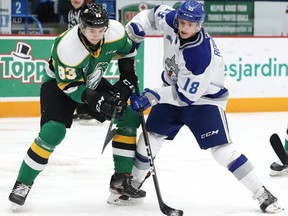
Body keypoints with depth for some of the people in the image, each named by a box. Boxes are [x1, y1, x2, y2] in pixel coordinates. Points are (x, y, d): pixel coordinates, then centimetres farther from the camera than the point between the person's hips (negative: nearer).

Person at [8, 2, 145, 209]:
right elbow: (69, 85, -28)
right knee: (52, 132, -26)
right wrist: (95, 100, -36)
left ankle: (121, 179, 4)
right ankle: (23, 184, -11)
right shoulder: (66, 47, -37)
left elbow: (127, 50, 0)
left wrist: (127, 80, -8)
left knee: (130, 117, -4)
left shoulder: (116, 32, -23)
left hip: (93, 83, 6)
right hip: (59, 83, -6)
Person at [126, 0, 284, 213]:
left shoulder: (203, 55, -34)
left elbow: (186, 95, -29)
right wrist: (131, 33, -6)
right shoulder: (171, 20, -18)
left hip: (203, 98, -7)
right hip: (173, 90, 7)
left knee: (222, 149, -16)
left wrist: (151, 97, -27)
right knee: (150, 137, 6)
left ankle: (262, 194, -10)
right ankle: (132, 183, 27)